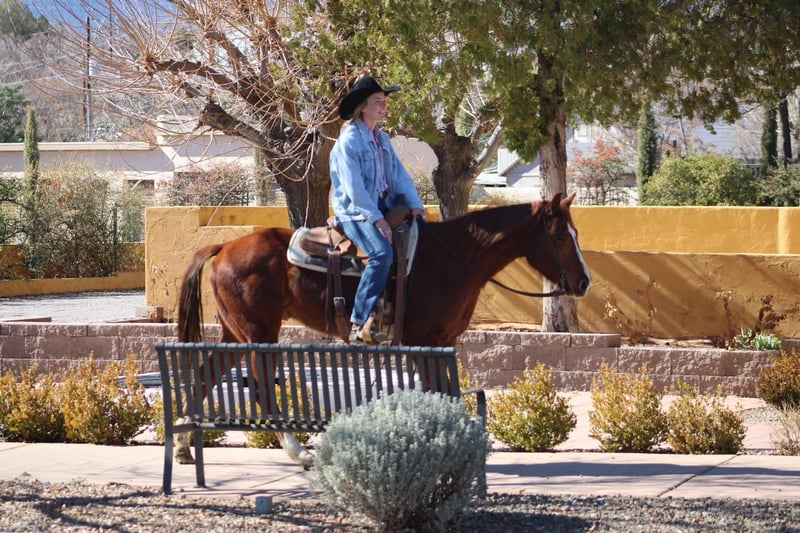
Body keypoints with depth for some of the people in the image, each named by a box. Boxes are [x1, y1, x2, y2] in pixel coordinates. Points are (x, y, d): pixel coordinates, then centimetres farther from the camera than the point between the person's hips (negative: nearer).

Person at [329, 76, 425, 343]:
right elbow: (353, 186, -16)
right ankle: (360, 324, -30)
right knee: (382, 253, -30)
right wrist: (376, 218, -21)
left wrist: (415, 204, -2)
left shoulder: (382, 139, 16)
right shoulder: (349, 140, -10)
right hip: (356, 211, -9)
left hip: (383, 207, 9)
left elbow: (399, 174, 13)